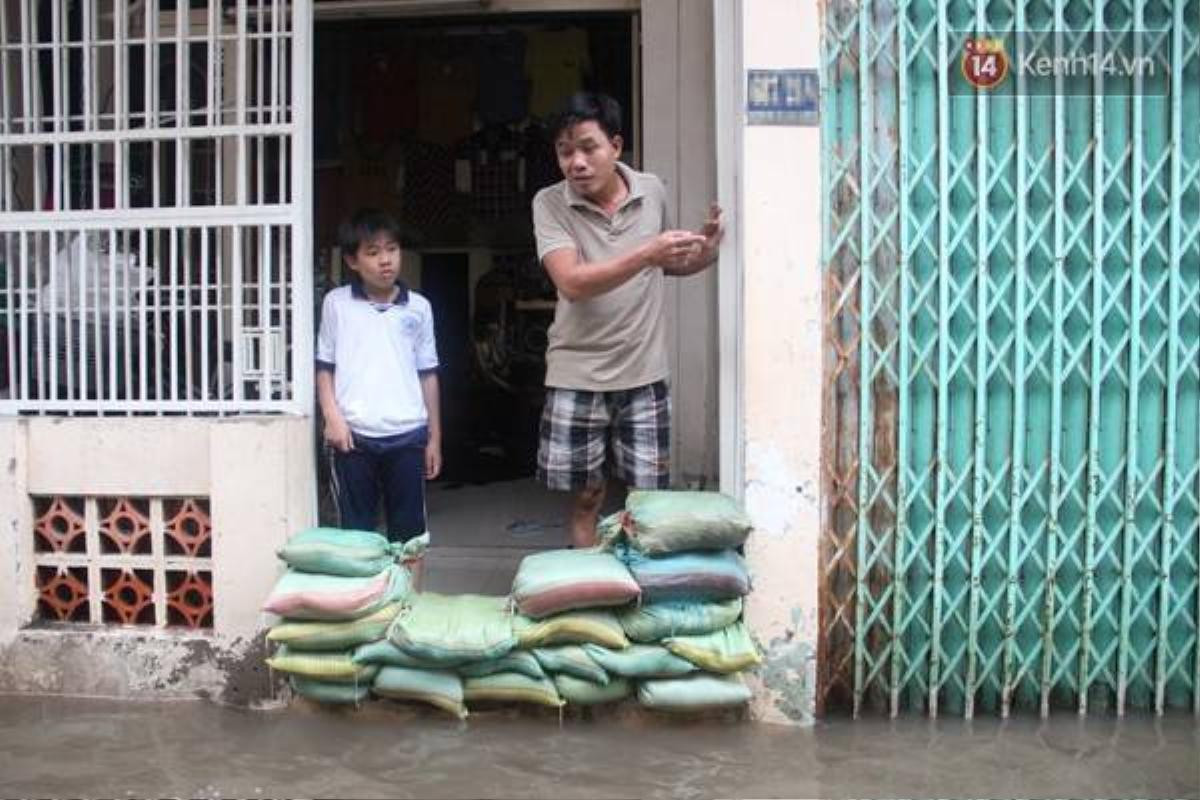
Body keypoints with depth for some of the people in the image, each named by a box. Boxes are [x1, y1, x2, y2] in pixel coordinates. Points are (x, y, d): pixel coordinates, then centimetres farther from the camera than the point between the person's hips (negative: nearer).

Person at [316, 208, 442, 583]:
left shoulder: (418, 307, 6)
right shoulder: (336, 303, 3)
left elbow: (427, 374, 9)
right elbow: (324, 367, 6)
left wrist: (435, 438, 9)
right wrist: (332, 417, -7)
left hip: (408, 436, 1)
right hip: (354, 436, -1)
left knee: (408, 531, 7)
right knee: (356, 531, 6)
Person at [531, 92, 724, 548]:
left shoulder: (652, 192, 1)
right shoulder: (550, 204, -9)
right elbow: (572, 283, -23)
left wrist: (702, 255, -3)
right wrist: (646, 254, -33)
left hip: (644, 374, 2)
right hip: (578, 377, -2)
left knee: (649, 499, 7)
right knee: (586, 498, 9)